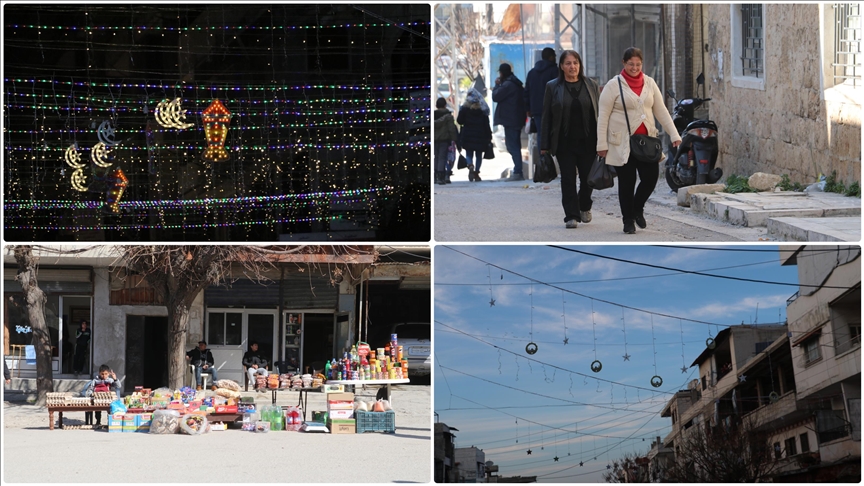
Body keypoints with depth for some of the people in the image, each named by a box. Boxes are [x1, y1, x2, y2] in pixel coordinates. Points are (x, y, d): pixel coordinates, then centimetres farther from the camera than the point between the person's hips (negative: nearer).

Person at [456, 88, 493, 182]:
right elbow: (486, 124, -1)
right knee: (479, 155, 10)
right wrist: (489, 137, 4)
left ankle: (470, 166, -23)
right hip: (480, 135, 1)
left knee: (469, 153, 6)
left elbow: (459, 121, -5)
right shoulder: (483, 109, 0)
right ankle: (476, 172, 6)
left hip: (468, 136, -1)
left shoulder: (464, 108, -5)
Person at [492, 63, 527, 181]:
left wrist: (496, 85, 1)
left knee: (512, 146, -10)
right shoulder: (516, 84, 16)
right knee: (515, 146, 13)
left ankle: (517, 172, -15)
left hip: (510, 120, -10)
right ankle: (518, 172, 15)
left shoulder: (507, 85, -15)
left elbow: (495, 97, -13)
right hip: (517, 119, 10)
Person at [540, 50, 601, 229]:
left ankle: (585, 207, 30)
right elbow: (546, 118, 2)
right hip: (564, 143, -1)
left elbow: (599, 113, 6)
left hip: (587, 141, 1)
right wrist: (544, 146, -2)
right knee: (568, 179, -2)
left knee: (588, 178, 5)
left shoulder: (591, 85, 6)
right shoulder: (553, 87, 3)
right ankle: (571, 215, 3)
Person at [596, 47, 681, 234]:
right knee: (627, 182, 1)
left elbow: (661, 111, 10)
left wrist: (674, 134, 1)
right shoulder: (614, 85, -4)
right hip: (622, 143, -4)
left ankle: (637, 209, 24)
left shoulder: (649, 83, 9)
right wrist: (602, 144, -10)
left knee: (651, 177, -3)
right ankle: (628, 220, 15)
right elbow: (603, 116, -5)